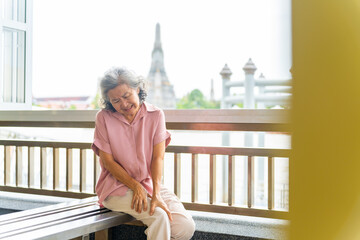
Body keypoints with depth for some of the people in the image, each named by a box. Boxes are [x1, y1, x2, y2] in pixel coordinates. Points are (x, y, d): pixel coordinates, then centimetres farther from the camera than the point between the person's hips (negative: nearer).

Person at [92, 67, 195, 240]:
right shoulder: (104, 118, -3)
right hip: (117, 187, -3)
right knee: (159, 216, -29)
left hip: (150, 184, 3)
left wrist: (156, 194, -21)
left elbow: (158, 157, -7)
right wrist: (136, 187, -15)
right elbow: (107, 161, -5)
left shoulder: (156, 115, 0)